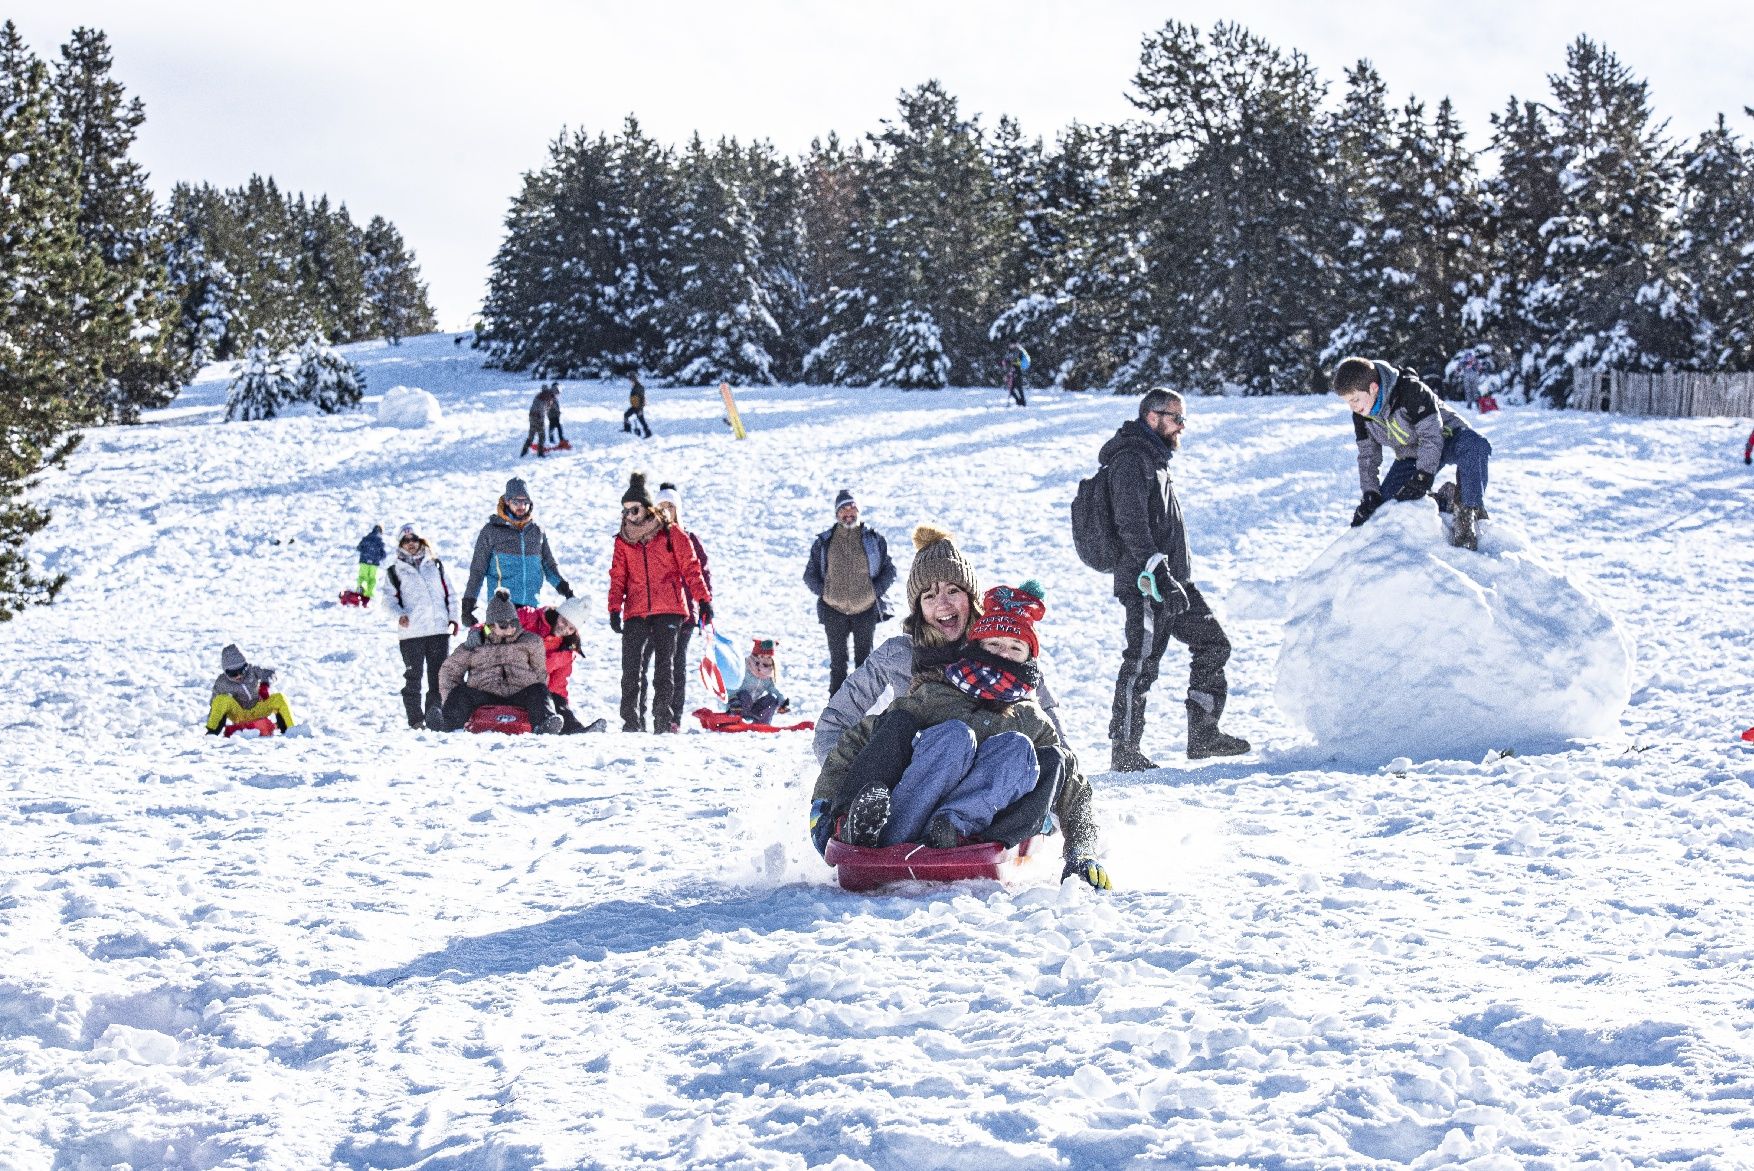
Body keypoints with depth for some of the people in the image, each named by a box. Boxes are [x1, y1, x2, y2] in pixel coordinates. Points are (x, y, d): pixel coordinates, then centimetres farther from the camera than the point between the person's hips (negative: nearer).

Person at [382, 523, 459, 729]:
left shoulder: (435, 565, 14)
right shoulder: (394, 571, 7)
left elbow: (449, 592, 16)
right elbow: (392, 599, 0)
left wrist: (452, 617, 6)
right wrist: (400, 614, -20)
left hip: (439, 628, 3)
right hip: (411, 632, -3)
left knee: (439, 675, 5)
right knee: (413, 677, -3)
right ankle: (415, 718, 1)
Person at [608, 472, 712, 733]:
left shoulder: (672, 535, 3)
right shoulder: (623, 541, 12)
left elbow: (691, 569, 2)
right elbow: (618, 578, 10)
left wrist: (703, 600, -6)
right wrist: (614, 609, -2)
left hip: (668, 611, -2)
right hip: (635, 612, 3)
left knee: (665, 665, -1)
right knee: (631, 667, -4)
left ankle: (664, 718, 3)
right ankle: (631, 719, 1)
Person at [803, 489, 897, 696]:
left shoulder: (874, 539, 1)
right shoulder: (824, 541, 2)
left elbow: (889, 571, 8)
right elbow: (810, 574, 11)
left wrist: (875, 591, -5)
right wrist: (823, 592, -3)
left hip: (866, 609, 0)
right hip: (834, 610, 0)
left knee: (864, 661, 9)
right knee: (837, 661, 6)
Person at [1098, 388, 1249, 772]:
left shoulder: (1154, 460, 21)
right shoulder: (1131, 460, -12)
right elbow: (1132, 526, -22)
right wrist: (1159, 575, -28)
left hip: (1172, 581, 10)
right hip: (1146, 586, -10)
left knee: (1212, 643, 11)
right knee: (1142, 664, -9)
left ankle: (1203, 734, 16)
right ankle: (1124, 752, -3)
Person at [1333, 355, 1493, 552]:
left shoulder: (1411, 391, -32)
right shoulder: (1361, 415, -10)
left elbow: (1432, 434, -31)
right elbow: (1367, 456, -1)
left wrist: (1422, 478, -35)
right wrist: (1370, 495, -12)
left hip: (1445, 438, -6)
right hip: (1411, 454, 6)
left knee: (1475, 447, -41)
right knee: (1384, 504, -10)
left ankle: (1467, 516, -36)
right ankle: (1442, 500, 1)